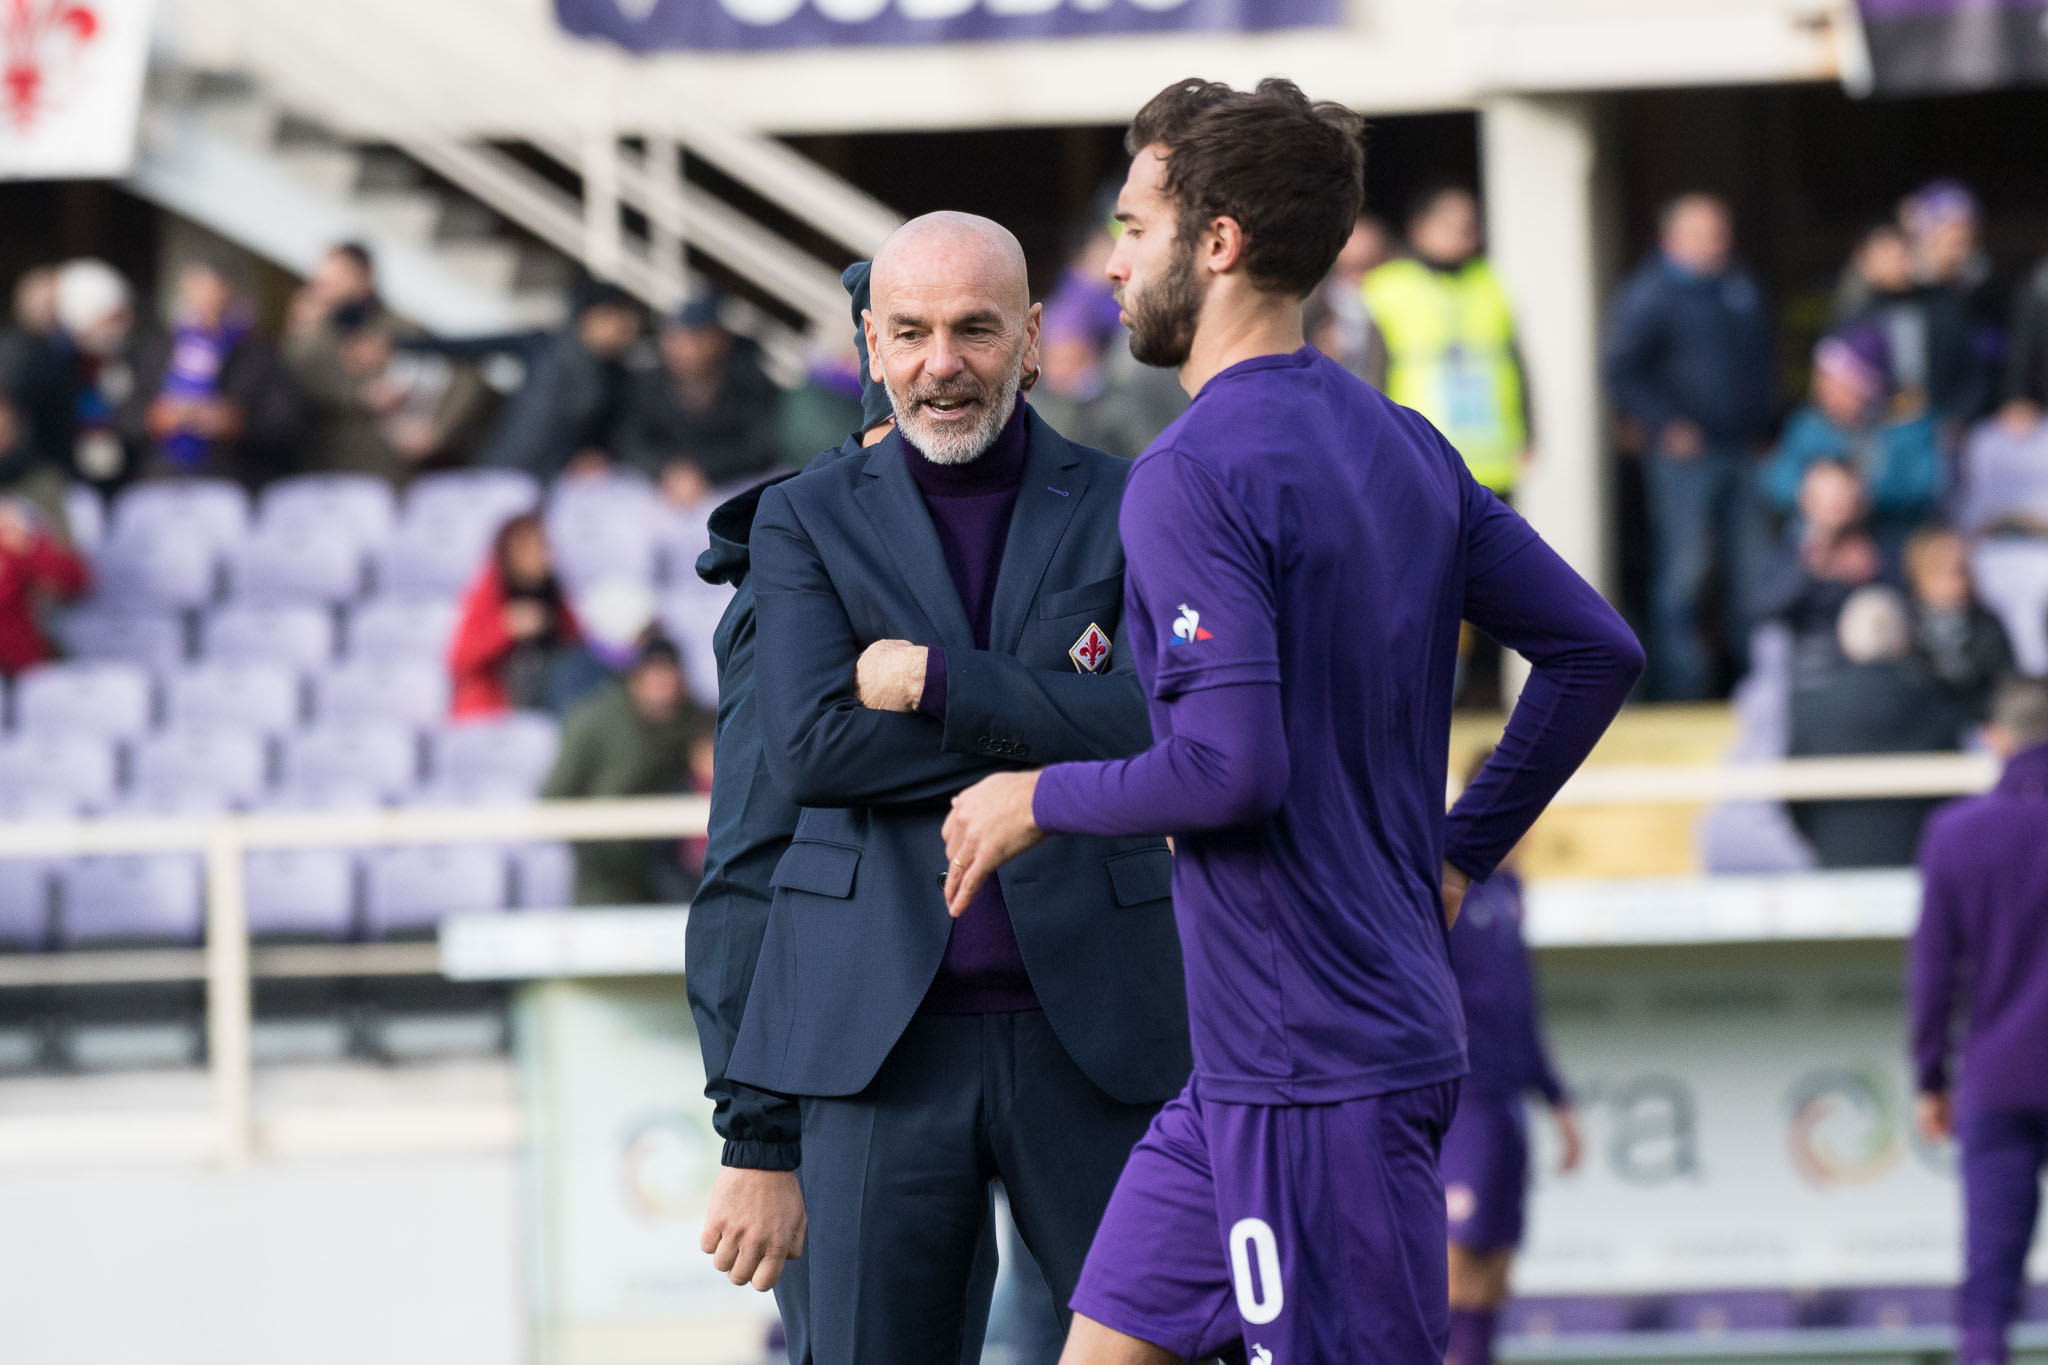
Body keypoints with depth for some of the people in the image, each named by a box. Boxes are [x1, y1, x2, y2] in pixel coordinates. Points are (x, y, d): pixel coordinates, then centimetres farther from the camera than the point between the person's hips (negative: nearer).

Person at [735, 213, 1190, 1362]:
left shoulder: (1128, 513, 7)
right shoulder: (808, 521, 8)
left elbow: (1161, 729, -8)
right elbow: (809, 749, -7)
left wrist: (936, 681, -11)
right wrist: (1055, 725, -9)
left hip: (1092, 1033, 0)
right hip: (885, 1037, 0)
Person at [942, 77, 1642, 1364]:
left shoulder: (1193, 475, -16)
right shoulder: (1402, 444, 11)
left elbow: (1229, 767, -24)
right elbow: (1594, 652, 14)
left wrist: (1041, 799, -7)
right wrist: (1457, 856, 19)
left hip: (1310, 1067, -9)